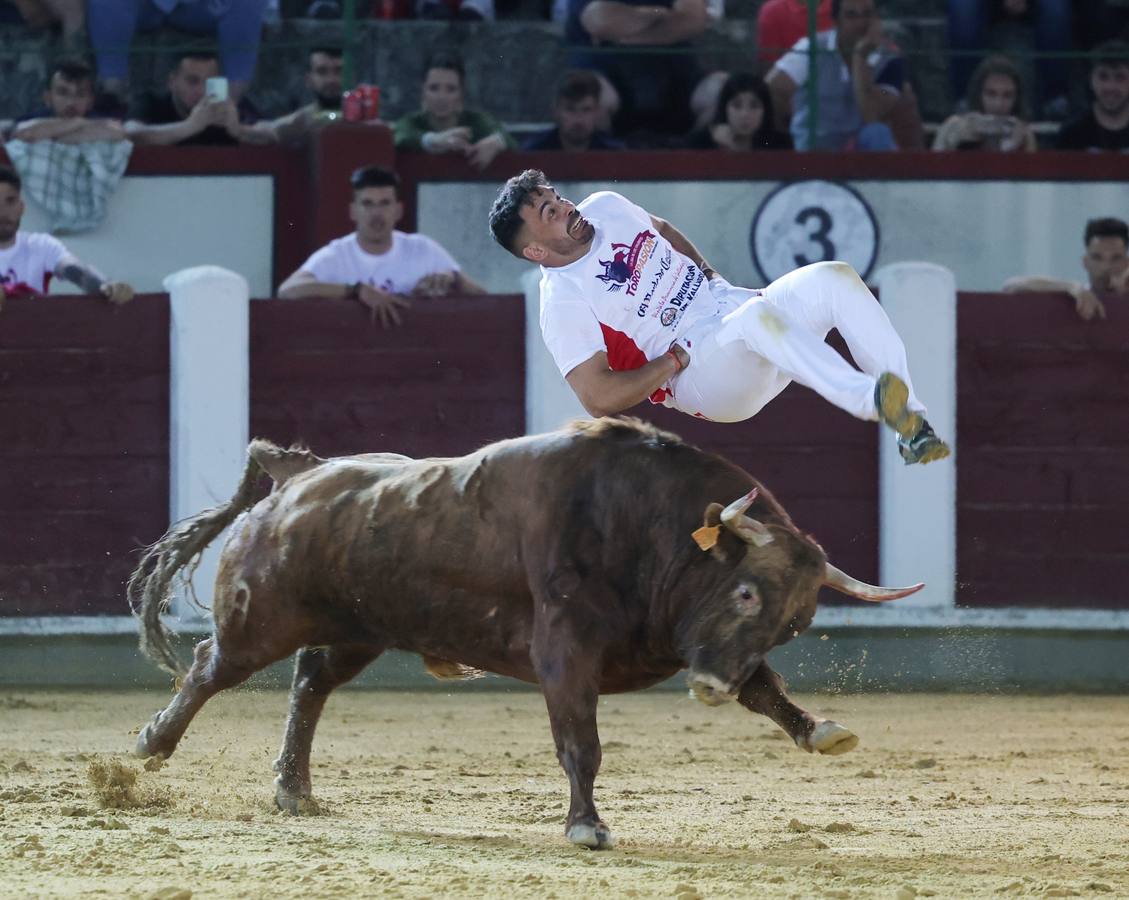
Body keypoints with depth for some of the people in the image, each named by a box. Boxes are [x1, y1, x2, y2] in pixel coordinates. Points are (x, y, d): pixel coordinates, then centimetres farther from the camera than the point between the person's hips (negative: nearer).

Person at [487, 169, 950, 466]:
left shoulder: (606, 208, 9)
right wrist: (676, 358, -13)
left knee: (834, 279, -19)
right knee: (759, 317, -39)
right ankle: (873, 401, -55)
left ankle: (912, 424, -28)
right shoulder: (562, 305, -12)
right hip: (699, 376, -7)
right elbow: (598, 398, -18)